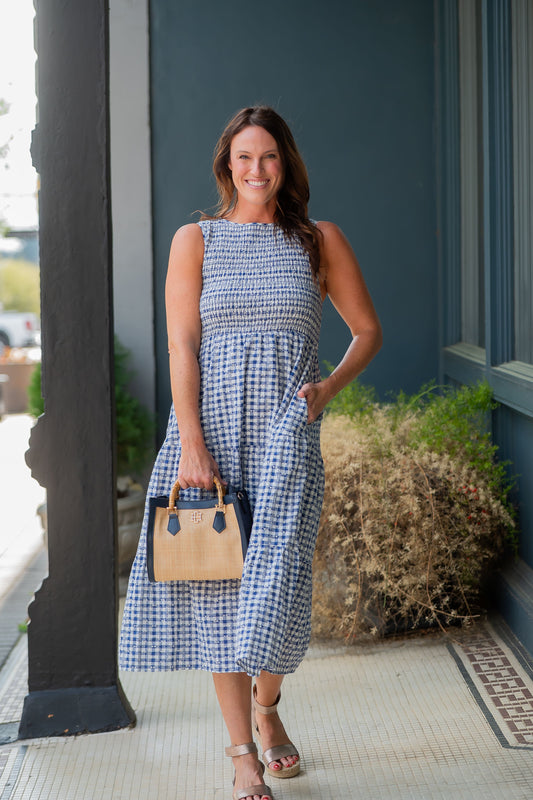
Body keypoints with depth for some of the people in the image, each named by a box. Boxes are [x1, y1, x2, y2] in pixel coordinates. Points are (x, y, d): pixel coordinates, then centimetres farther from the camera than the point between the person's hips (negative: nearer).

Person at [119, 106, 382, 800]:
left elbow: (368, 330, 14)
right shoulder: (195, 240, 6)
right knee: (218, 583, 1)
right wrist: (192, 446, -12)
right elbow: (182, 346, -2)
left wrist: (329, 387, -4)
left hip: (286, 431, 0)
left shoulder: (320, 240, 8)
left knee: (274, 579, -6)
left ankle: (266, 707, 25)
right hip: (209, 426, 0)